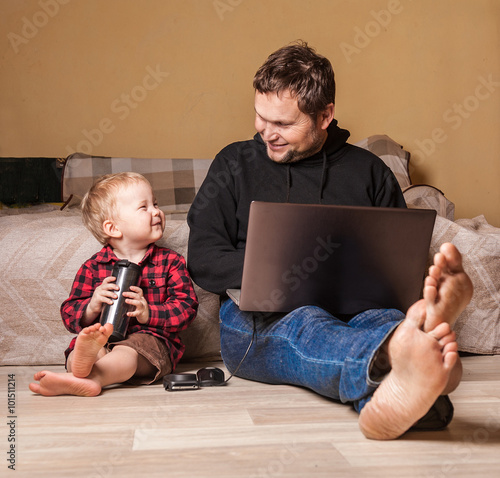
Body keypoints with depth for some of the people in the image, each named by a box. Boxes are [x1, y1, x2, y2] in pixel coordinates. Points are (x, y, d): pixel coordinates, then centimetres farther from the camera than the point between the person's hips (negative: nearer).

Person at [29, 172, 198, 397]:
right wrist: (92, 307, -13)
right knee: (76, 351, -31)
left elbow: (186, 307, 1)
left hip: (151, 339, -2)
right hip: (104, 336, 2)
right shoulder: (93, 267, 10)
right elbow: (69, 314, 10)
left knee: (127, 352, -36)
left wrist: (148, 313, -15)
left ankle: (92, 376, -62)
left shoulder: (170, 262, 10)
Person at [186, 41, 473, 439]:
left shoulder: (369, 171, 17)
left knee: (383, 318, -34)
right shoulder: (235, 164, 14)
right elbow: (203, 262, 5)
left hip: (354, 311, 2)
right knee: (309, 325, -37)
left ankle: (389, 403, -69)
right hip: (259, 318, -1)